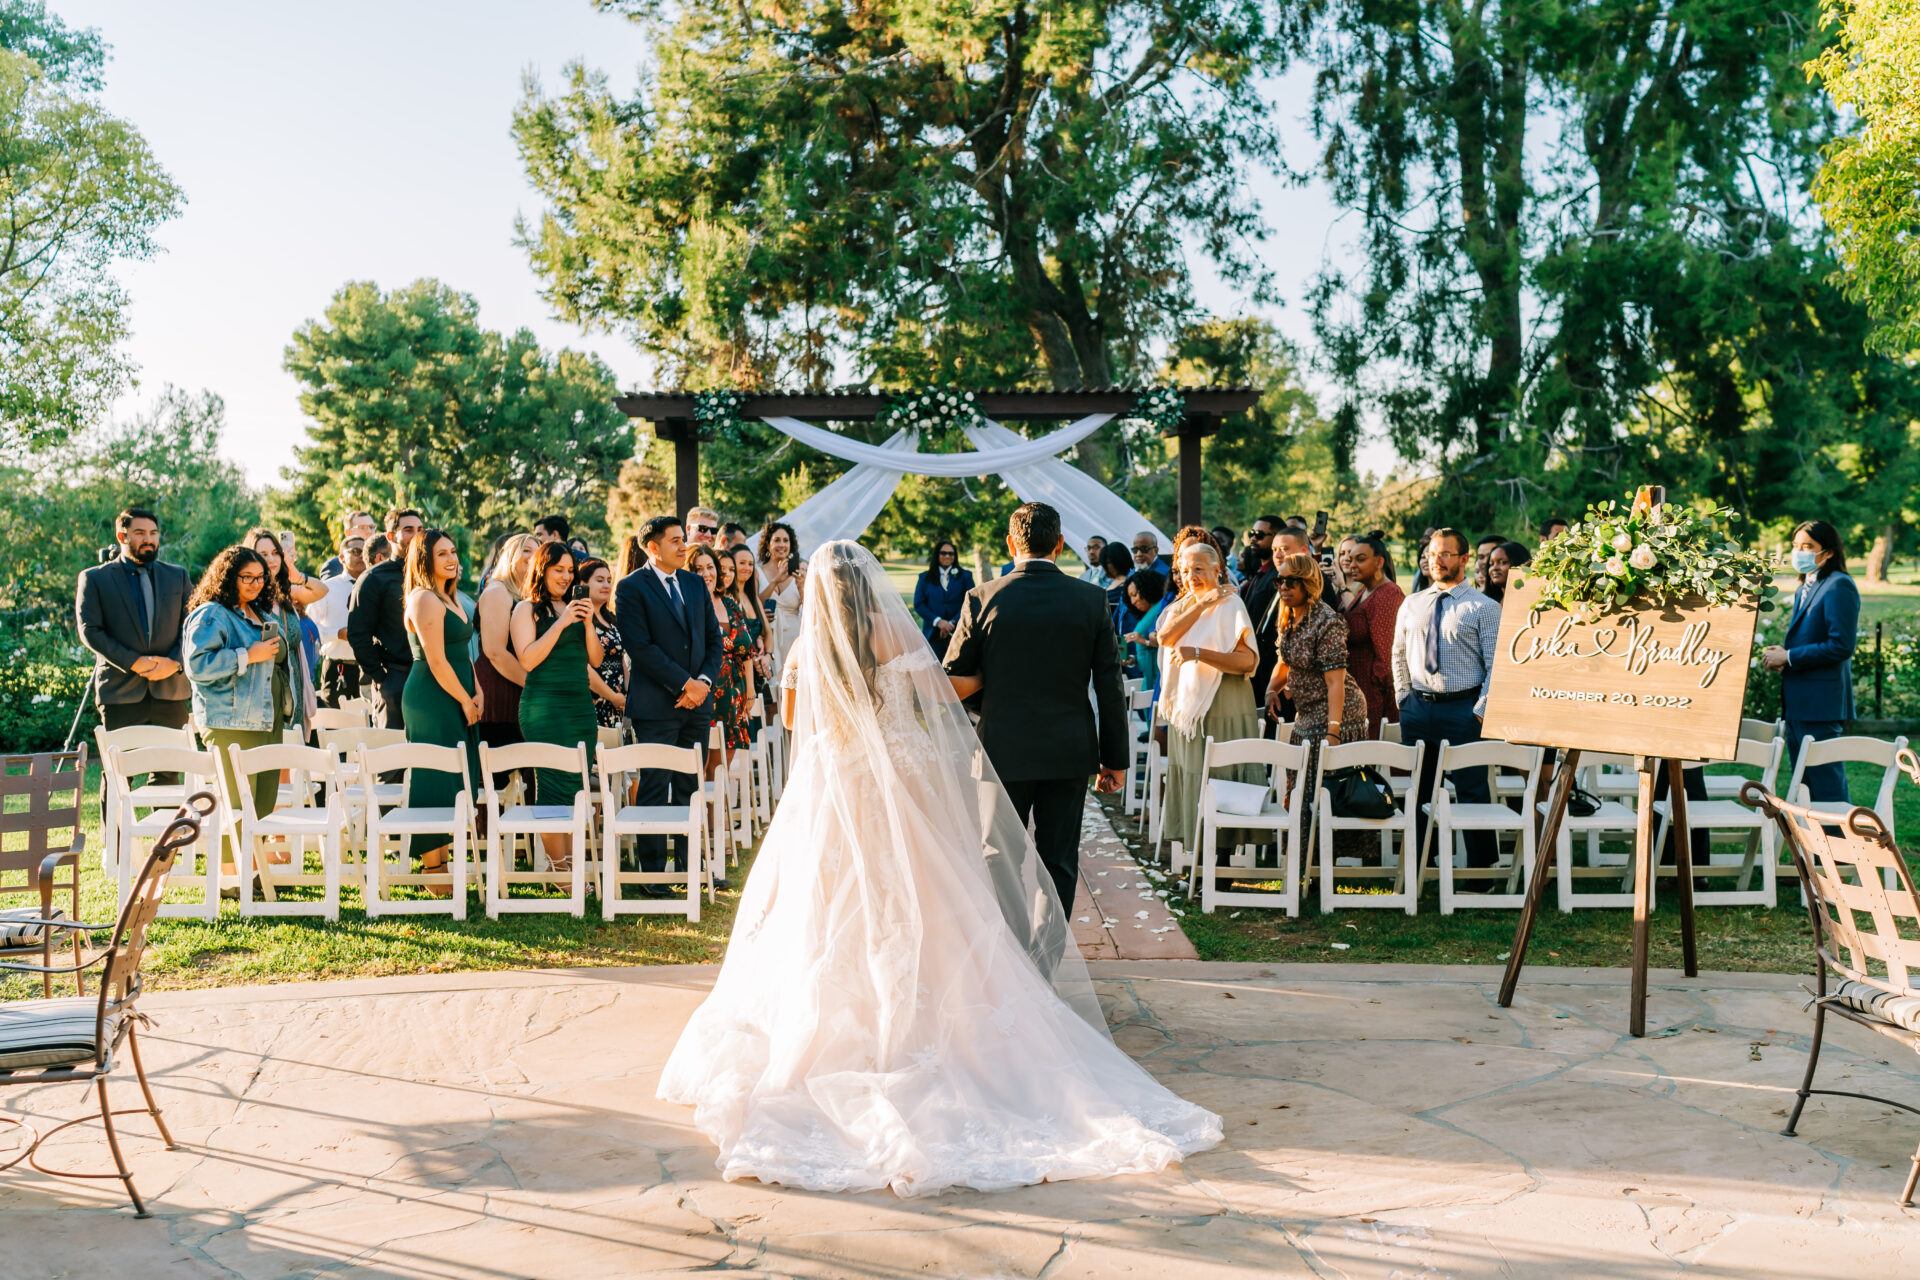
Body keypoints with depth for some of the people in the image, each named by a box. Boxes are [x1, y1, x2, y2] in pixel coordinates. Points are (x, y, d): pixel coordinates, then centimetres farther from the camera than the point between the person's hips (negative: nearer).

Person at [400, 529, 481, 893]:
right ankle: (433, 870, 0)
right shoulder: (425, 600, -12)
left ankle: (440, 862, 17)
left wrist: (477, 692, 7)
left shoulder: (452, 599, 17)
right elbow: (436, 661, -17)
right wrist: (465, 700, -10)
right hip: (432, 700, -10)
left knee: (454, 780, 10)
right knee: (435, 780, -6)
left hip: (456, 701, 10)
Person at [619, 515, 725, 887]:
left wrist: (704, 680, -4)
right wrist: (684, 684, -14)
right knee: (654, 790, -1)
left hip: (697, 703, 6)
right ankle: (652, 871, 6)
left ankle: (690, 863, 18)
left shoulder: (695, 584, 14)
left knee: (690, 787, 10)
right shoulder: (631, 587, -5)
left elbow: (714, 637, 13)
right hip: (656, 706, -5)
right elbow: (640, 647, -13)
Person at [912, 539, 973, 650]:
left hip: (958, 633, 0)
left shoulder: (965, 576, 9)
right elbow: (918, 604, 4)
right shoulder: (925, 578, 11)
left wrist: (953, 623, -9)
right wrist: (938, 621, -9)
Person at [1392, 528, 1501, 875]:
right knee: (1418, 791, 12)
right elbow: (1399, 654, 19)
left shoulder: (1484, 608, -2)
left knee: (1472, 792, -2)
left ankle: (1480, 868, 7)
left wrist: (1482, 710, -14)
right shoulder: (1412, 605, 11)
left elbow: (1496, 664, -6)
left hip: (1463, 709, -5)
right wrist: (1404, 697, 10)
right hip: (1417, 708, 5)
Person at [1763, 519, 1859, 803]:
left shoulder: (1839, 586, -13)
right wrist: (1782, 651, 5)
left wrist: (1788, 657, -16)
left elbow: (1841, 646, -20)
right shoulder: (1804, 589, 17)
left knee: (1826, 785, -6)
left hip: (1821, 703, -10)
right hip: (1798, 703, 10)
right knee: (1802, 785, 15)